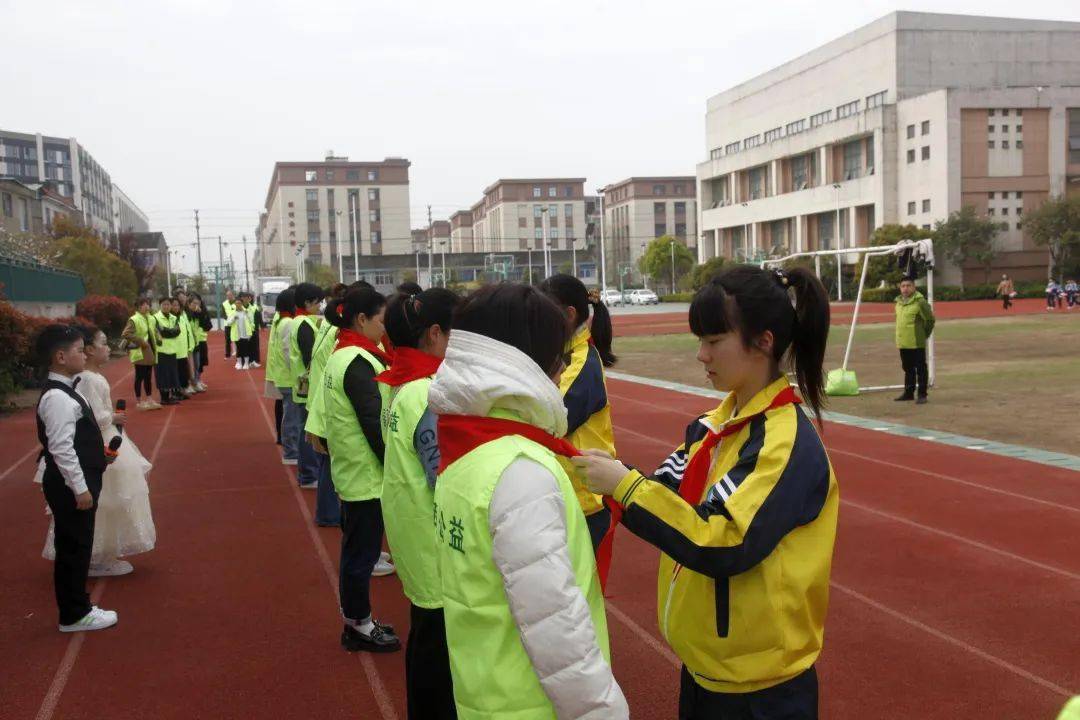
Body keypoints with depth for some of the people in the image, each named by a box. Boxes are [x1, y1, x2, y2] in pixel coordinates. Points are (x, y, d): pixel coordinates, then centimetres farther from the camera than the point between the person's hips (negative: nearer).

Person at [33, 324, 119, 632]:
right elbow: (61, 449, -25)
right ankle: (75, 615, 12)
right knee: (73, 548, 1)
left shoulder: (64, 391, 11)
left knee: (77, 546, 17)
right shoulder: (57, 398, -21)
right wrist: (80, 488, -22)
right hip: (70, 485, -10)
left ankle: (77, 605, 29)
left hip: (77, 482, 10)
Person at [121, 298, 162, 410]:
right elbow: (125, 334, -22)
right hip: (139, 352, -7)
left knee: (148, 377, 13)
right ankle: (139, 402, 9)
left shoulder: (151, 319, 9)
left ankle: (149, 400, 20)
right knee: (140, 377, 0)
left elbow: (155, 332, 23)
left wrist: (158, 341, 4)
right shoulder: (133, 320, -14)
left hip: (150, 352, 7)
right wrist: (140, 342, -20)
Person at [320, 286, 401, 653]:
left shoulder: (341, 357, 11)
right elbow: (375, 426, -22)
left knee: (357, 549, 18)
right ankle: (359, 626, 16)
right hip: (367, 475, -10)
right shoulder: (358, 363, -21)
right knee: (362, 551, 3)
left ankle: (357, 621, 30)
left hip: (352, 471, 10)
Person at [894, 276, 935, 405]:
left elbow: (930, 319, -10)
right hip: (903, 343, 8)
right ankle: (908, 393, 26)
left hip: (917, 343, -7)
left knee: (921, 369, -1)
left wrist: (924, 334, -1)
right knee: (908, 369, 16)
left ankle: (922, 395, 3)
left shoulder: (920, 302, -13)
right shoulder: (899, 302, 10)